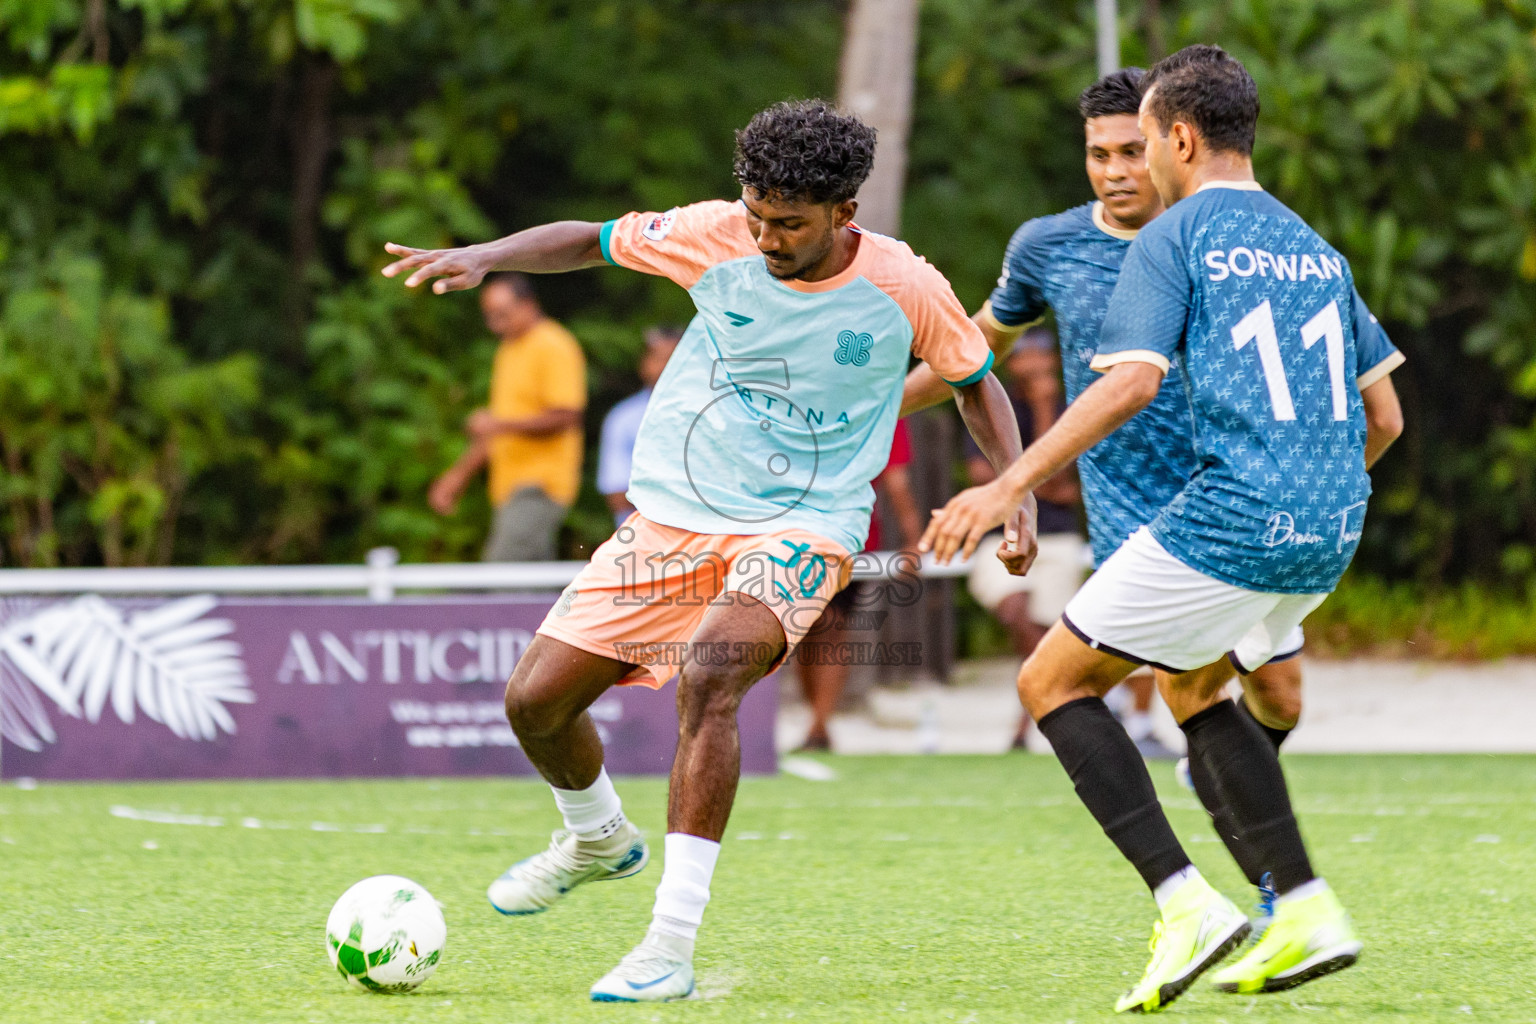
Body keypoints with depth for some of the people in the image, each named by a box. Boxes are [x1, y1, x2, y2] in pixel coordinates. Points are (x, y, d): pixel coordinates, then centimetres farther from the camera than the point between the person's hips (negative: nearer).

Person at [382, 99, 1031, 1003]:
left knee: (711, 666, -34)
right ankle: (600, 838, 36)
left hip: (801, 528, -4)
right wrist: (483, 257, -11)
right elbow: (593, 241, 5)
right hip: (674, 514, 4)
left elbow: (976, 382, 8)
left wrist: (1017, 494, -3)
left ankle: (672, 949, -34)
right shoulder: (718, 238, -8)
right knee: (536, 700, -1)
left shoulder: (904, 289, -10)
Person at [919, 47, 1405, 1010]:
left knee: (1053, 681, 4)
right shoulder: (1318, 250, 19)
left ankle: (1187, 904, -10)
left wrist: (1008, 486, -18)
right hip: (1331, 532, 8)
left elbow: (1131, 382, -16)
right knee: (1192, 684, 29)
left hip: (1230, 518, -8)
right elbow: (1384, 416, 20)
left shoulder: (1175, 238, -2)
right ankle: (1309, 912, 17)